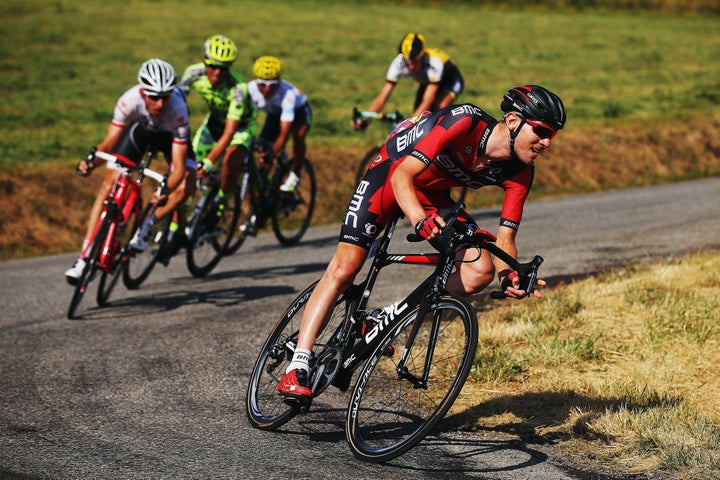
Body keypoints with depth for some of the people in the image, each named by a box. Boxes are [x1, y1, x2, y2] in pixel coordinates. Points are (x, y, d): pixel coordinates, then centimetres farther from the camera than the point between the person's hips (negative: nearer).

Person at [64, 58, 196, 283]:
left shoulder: (178, 110, -41)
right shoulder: (129, 100, -37)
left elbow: (179, 167, -39)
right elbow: (109, 141, -28)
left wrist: (165, 191, -56)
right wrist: (91, 161, -47)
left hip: (170, 135, -1)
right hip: (140, 128, 1)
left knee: (185, 185, -27)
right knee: (109, 185, -12)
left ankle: (144, 229, -10)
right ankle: (85, 258, -10)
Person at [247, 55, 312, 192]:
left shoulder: (287, 93, -41)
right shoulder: (251, 89, -33)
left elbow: (284, 134, -44)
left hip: (298, 110, -4)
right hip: (275, 113, 4)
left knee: (298, 135, -34)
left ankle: (295, 174, -11)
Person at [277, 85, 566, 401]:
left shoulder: (519, 172, -17)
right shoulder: (465, 122, -34)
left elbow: (505, 237, -14)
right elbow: (403, 175, -37)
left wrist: (508, 275, -35)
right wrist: (419, 219, -55)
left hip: (433, 192, 6)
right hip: (390, 173, -6)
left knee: (480, 272, -14)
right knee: (344, 269, -15)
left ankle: (386, 318, -1)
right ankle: (298, 366, -12)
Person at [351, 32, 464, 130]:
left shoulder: (433, 62, -42)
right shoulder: (398, 63, -31)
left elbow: (427, 101, -48)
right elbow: (382, 97, -33)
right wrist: (364, 120, -48)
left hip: (450, 81, -5)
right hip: (426, 82, 5)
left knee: (441, 108, -33)